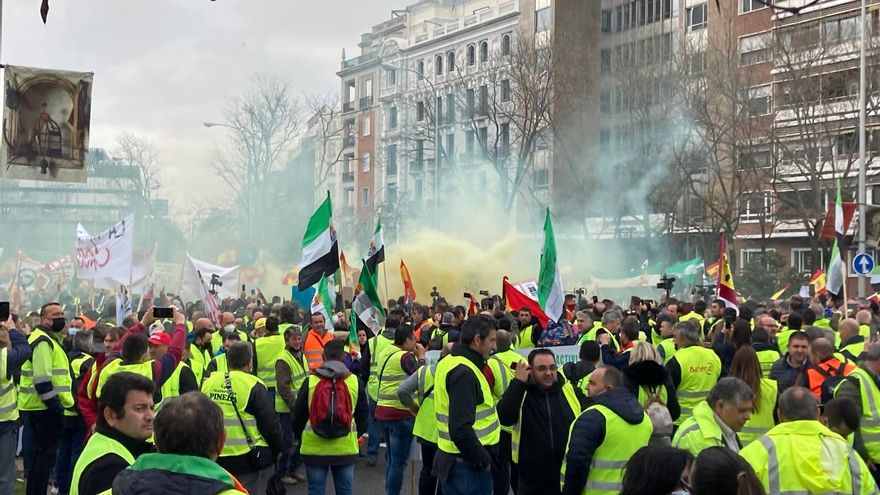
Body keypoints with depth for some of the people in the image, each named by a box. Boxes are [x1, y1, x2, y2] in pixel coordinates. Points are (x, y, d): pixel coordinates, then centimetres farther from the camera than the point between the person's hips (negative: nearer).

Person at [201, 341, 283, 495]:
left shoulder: (208, 383, 3)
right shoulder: (253, 386, -13)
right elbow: (270, 423, -11)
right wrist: (277, 449, 4)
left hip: (215, 457, 5)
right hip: (250, 459, -5)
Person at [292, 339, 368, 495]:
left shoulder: (310, 381, -4)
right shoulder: (355, 381, -1)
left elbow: (298, 414, 3)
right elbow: (362, 414, 10)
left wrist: (299, 436, 21)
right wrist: (357, 434, 28)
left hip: (314, 447, -1)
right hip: (346, 447, 1)